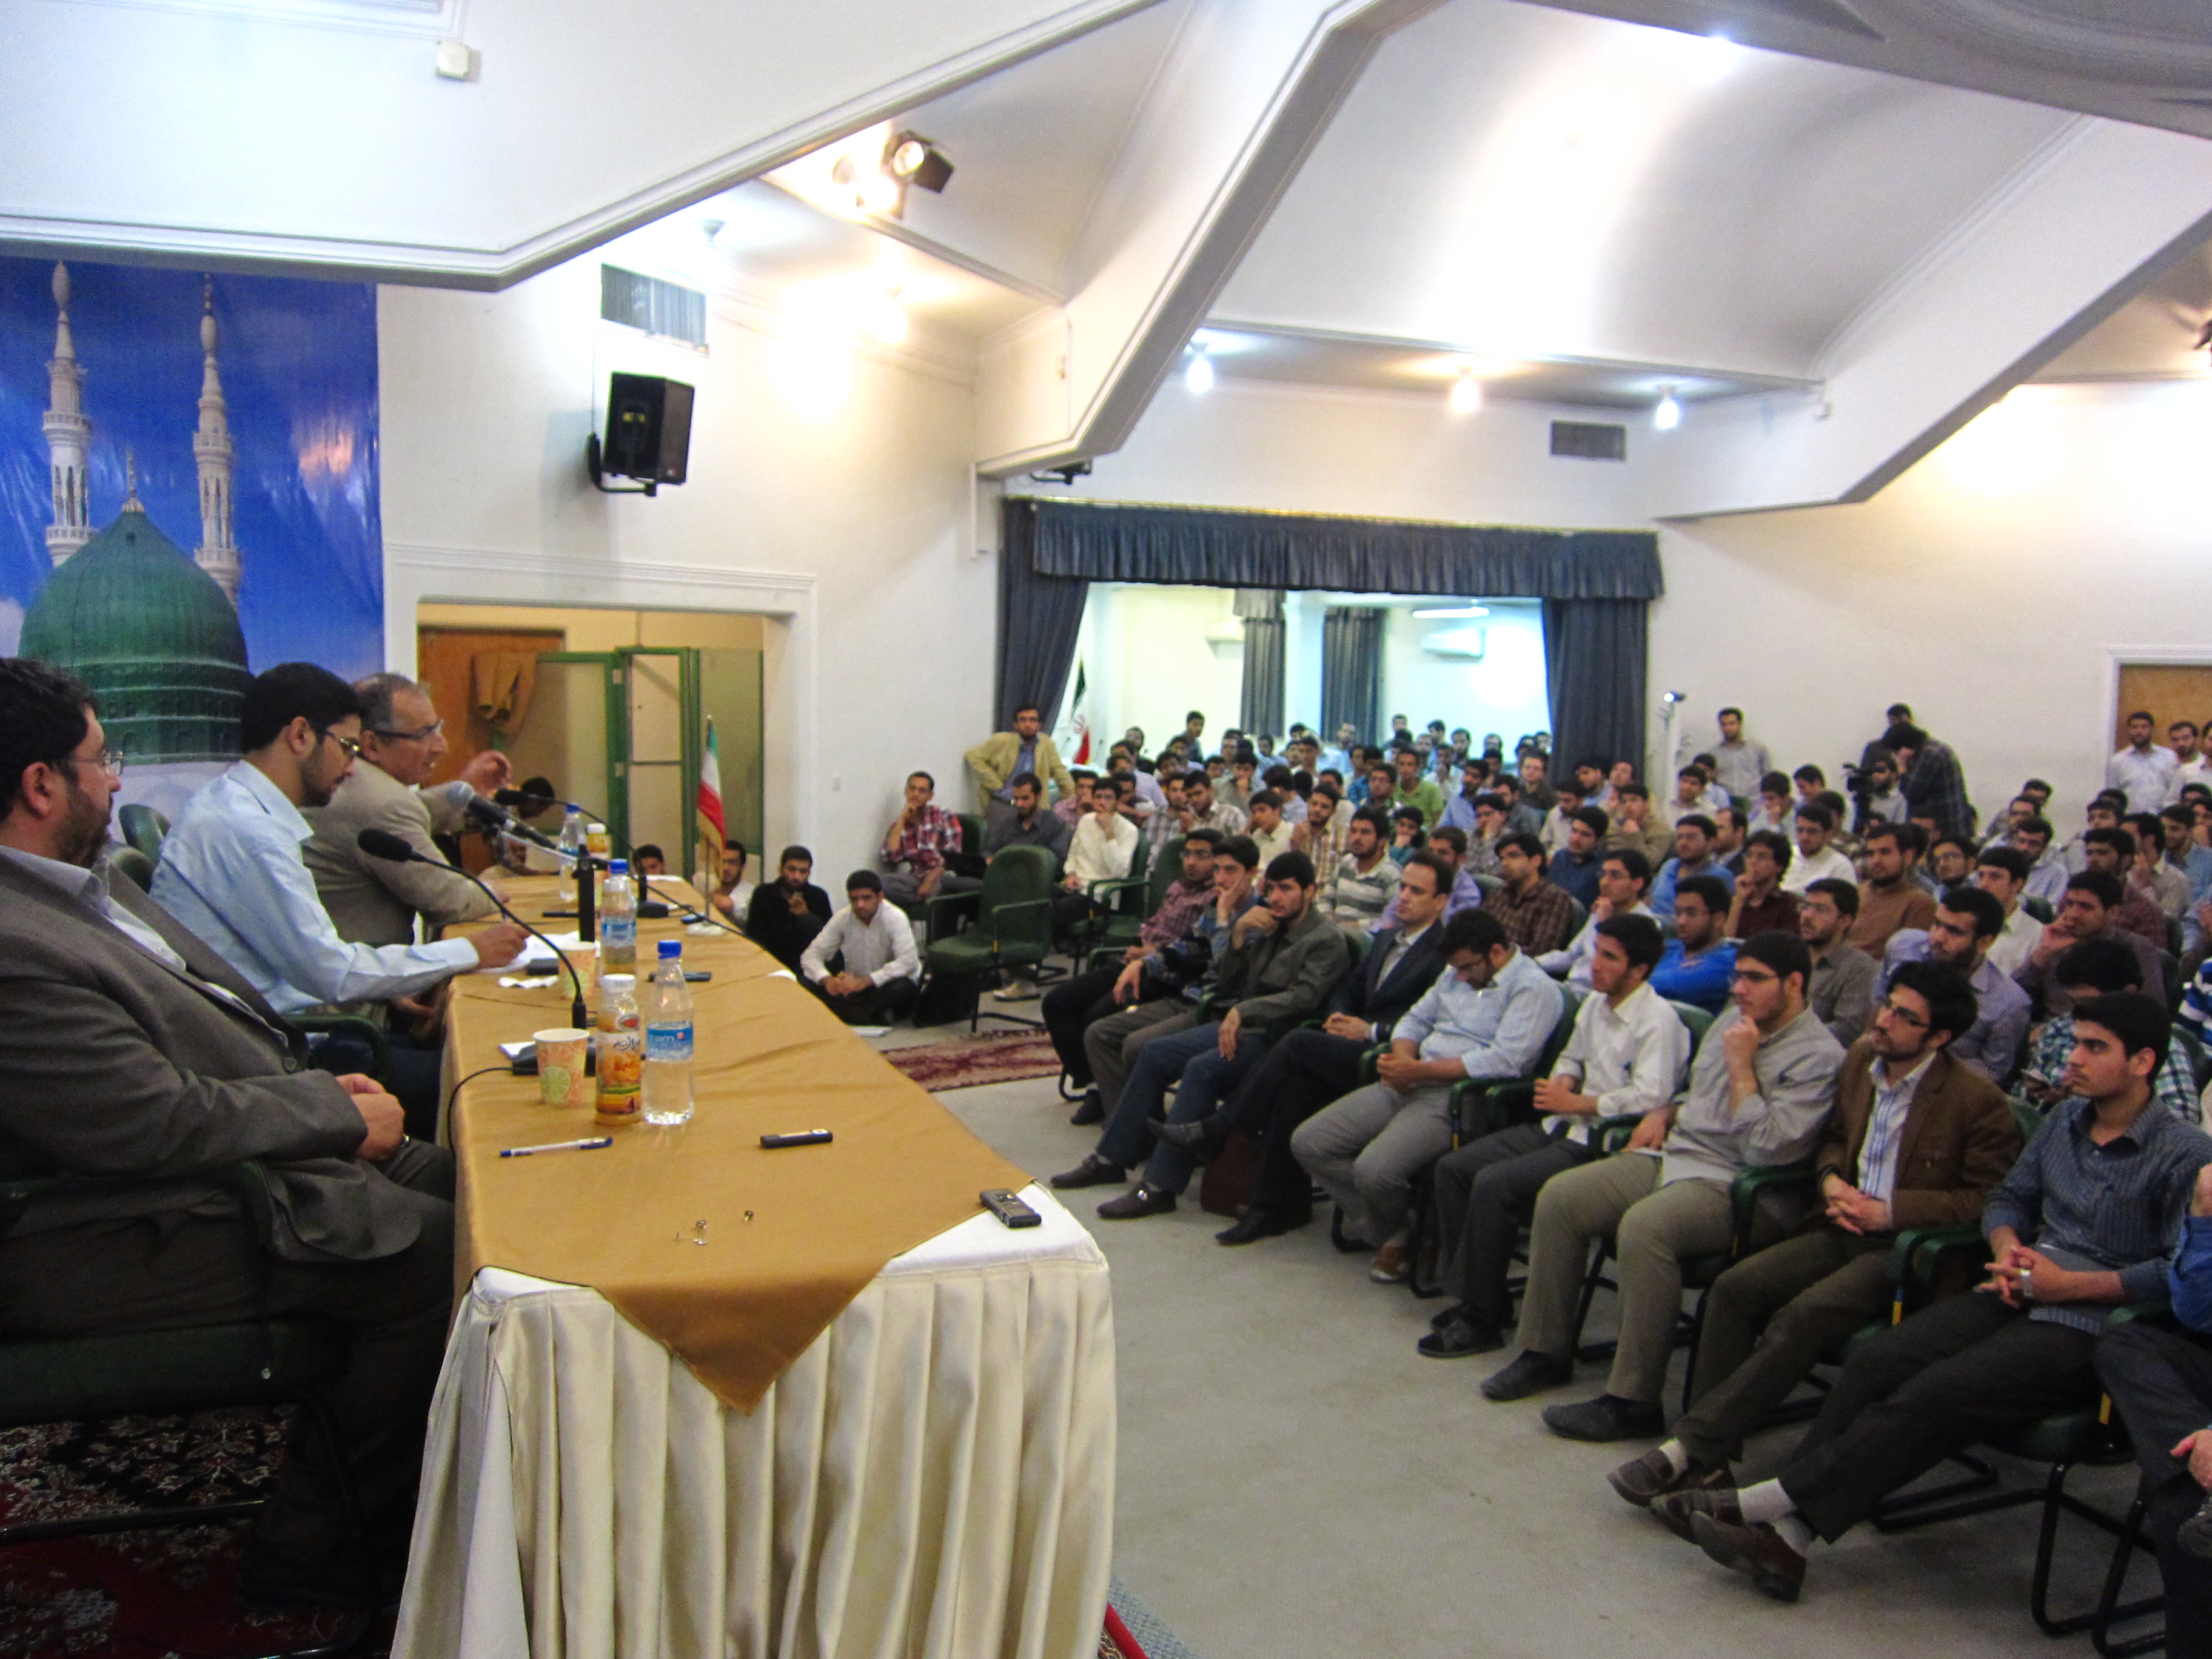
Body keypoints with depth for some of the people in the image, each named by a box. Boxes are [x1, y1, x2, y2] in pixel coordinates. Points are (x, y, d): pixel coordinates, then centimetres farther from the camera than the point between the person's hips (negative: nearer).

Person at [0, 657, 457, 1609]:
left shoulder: (79, 882, 8)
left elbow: (207, 1016, 18)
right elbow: (163, 1124, -26)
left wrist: (322, 1088, 4)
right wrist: (338, 1111, -13)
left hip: (234, 1151, 11)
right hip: (126, 1240, -11)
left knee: (455, 1183, 4)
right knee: (430, 1254, -20)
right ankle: (312, 1557, 0)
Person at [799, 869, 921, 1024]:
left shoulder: (895, 918, -17)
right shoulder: (842, 919, -6)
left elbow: (908, 961, -29)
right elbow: (810, 955, -7)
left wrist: (864, 981, -39)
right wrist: (827, 979, -30)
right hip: (854, 984, 4)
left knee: (902, 987, -38)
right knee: (807, 981, -19)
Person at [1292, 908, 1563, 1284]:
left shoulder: (1534, 988, -6)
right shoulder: (1458, 974, 21)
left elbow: (1504, 1061, -18)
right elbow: (1416, 1020, 25)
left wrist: (1420, 1070, -17)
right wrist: (1401, 1058, 0)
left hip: (1457, 1096, -9)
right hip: (1409, 1084, 9)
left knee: (1374, 1169, -30)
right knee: (1308, 1143, -4)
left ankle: (1399, 1232, 4)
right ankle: (1382, 1231, 7)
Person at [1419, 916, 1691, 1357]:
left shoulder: (1658, 1021, -14)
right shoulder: (1595, 1002, 13)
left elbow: (1650, 1098, -25)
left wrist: (1573, 1103, -15)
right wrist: (1563, 1082, 5)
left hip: (1603, 1144, -9)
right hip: (1563, 1126, 9)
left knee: (1493, 1184, -26)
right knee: (1453, 1167, -2)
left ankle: (1482, 1319, -13)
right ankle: (1471, 1293, 6)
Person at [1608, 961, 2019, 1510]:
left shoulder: (1979, 1101, -10)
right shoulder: (1861, 1058, 9)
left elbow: (1986, 1198, -8)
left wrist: (1891, 1211, -16)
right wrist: (1832, 1179, 2)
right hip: (1845, 1228, 7)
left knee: (1801, 1318, -29)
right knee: (1735, 1288, -17)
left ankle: (1690, 1448, -24)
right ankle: (1707, 1458, -14)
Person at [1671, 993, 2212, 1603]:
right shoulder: (2065, 1119, 17)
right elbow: (2008, 1198, 25)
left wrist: (2070, 1283, -14)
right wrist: (2008, 1248, 3)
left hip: (2088, 1325, -6)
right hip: (2021, 1295, 6)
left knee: (1933, 1393, -28)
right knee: (1875, 1361, -20)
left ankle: (1770, 1504, -25)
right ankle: (1786, 1534, -26)